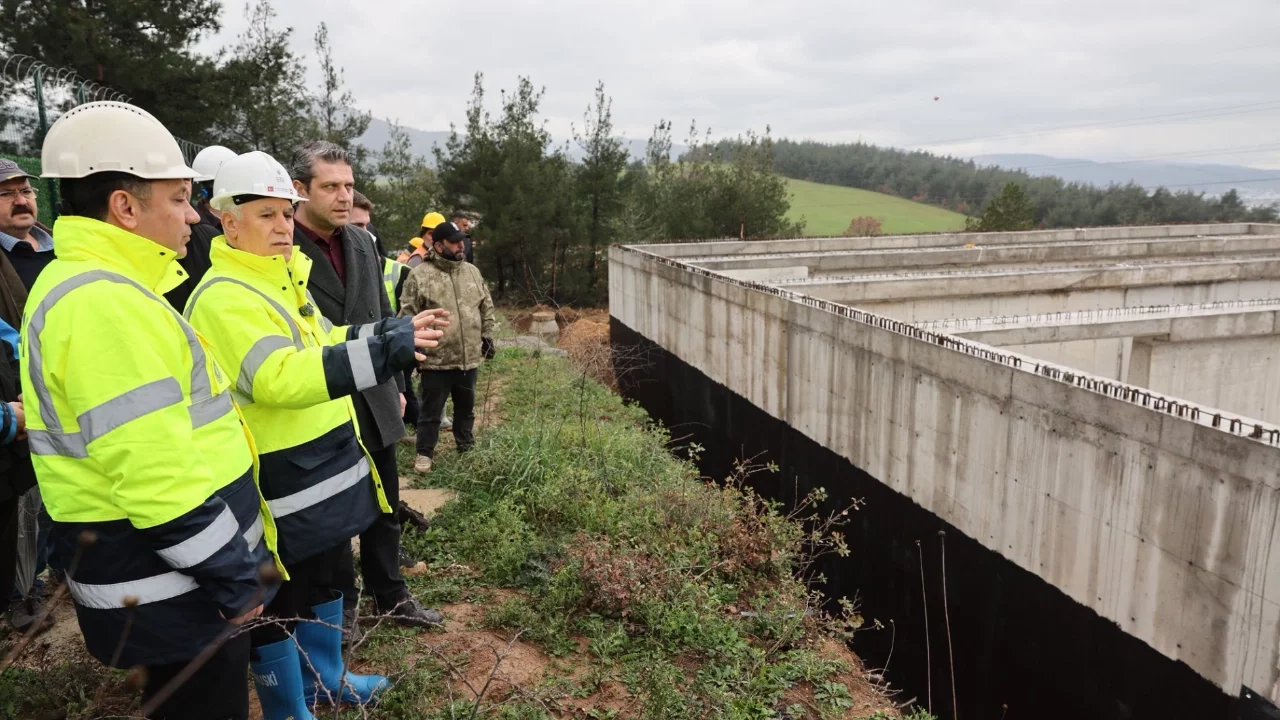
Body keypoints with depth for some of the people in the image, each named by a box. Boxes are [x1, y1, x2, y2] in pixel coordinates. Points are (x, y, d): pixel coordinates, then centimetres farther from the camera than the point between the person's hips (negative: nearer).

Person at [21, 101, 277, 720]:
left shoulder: (87, 285, 11)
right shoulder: (104, 302, -23)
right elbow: (158, 480, -28)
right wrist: (238, 581, -18)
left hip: (174, 578, 10)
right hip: (170, 588, -10)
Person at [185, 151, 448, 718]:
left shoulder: (284, 278, 11)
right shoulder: (222, 298, -20)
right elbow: (278, 377, -34)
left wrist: (382, 336, 4)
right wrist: (379, 351, -42)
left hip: (328, 464, 10)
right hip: (281, 481, -10)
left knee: (324, 579, 24)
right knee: (279, 602, 8)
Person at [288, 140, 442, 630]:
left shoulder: (363, 242, 6)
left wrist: (396, 385, 14)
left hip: (375, 403, 6)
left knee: (384, 507, 17)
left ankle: (390, 594, 34)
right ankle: (341, 603, 31)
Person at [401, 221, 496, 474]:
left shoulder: (472, 272, 8)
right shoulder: (420, 275, -9)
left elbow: (486, 307, 17)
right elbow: (408, 315, -7)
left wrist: (488, 336, 12)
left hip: (469, 358, 5)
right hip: (436, 360, -5)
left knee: (466, 407, 19)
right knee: (431, 410, 7)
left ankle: (466, 446, 36)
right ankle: (424, 453, 22)